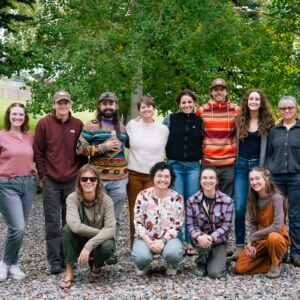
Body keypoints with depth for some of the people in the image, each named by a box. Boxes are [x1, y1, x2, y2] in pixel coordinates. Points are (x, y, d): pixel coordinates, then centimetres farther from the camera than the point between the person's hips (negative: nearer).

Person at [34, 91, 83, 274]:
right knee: (53, 222, 0)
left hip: (73, 181, 2)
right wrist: (43, 175, -4)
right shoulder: (44, 123, -1)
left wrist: (79, 174, 3)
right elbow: (38, 152, 0)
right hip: (51, 181, -2)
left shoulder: (78, 125, 4)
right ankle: (55, 260, 6)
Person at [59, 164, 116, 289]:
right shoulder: (72, 198, -18)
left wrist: (89, 245, -35)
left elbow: (111, 229, -25)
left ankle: (96, 266, 4)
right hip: (79, 242, 0)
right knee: (68, 228, -30)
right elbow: (75, 226, -33)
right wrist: (100, 233, -26)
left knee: (108, 246, -34)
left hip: (98, 242, 0)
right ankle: (69, 272, -18)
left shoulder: (106, 200, -17)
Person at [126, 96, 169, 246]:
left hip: (153, 176, 0)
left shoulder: (163, 129, 1)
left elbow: (162, 152, 11)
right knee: (134, 211, 5)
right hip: (133, 174, 1)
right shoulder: (131, 125, 0)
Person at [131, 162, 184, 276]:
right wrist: (149, 242, -18)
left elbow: (177, 225, -4)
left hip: (168, 238, 0)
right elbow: (138, 223, -5)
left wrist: (163, 240, -19)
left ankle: (172, 266, 5)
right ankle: (141, 265, 8)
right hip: (145, 238, 0)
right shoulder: (143, 195, -4)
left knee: (172, 252, -33)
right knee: (142, 256, -31)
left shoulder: (177, 198, -2)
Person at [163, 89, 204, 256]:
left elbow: (203, 143, 14)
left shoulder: (200, 122, 6)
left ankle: (190, 242, 12)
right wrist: (170, 156, 4)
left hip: (193, 167, 2)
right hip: (175, 166, -1)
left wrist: (200, 158, 7)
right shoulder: (170, 120, 1)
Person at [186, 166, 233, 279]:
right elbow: (191, 224, -10)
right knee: (203, 242, -36)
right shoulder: (192, 201, -8)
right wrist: (199, 237, -32)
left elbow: (226, 226, -12)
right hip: (201, 238, 1)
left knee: (215, 273, -18)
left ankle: (220, 259, 19)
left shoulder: (227, 201, -11)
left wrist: (212, 237, -29)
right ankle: (201, 262, -1)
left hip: (219, 240, -1)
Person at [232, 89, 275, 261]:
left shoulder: (267, 122, 2)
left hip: (258, 165, -1)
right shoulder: (240, 121, 9)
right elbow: (235, 143, 13)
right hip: (241, 166, 1)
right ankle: (240, 245, 2)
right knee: (240, 208, -6)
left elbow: (267, 147, 1)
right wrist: (234, 164, 7)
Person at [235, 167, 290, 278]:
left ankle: (276, 265, -10)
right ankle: (269, 258, 12)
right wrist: (252, 243, -16)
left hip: (277, 237, -5)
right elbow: (252, 223, 0)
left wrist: (253, 237, -21)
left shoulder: (276, 197, -21)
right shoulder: (253, 198, -2)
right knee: (239, 268, -10)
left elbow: (277, 226, -27)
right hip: (260, 240, 5)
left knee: (273, 238, -41)